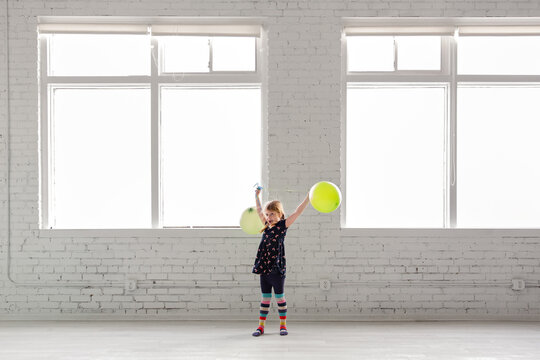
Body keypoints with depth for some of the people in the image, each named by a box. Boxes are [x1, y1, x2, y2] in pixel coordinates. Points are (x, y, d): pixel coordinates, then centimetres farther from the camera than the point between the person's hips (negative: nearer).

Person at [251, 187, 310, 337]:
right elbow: (259, 210, 27)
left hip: (277, 268, -5)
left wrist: (309, 196, -16)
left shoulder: (283, 225, -2)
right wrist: (257, 195, 37)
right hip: (264, 267, 5)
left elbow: (298, 211, -9)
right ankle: (261, 326, 11)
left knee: (279, 296, 3)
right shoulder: (267, 225, 11)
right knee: (265, 297, 9)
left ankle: (283, 325, 13)